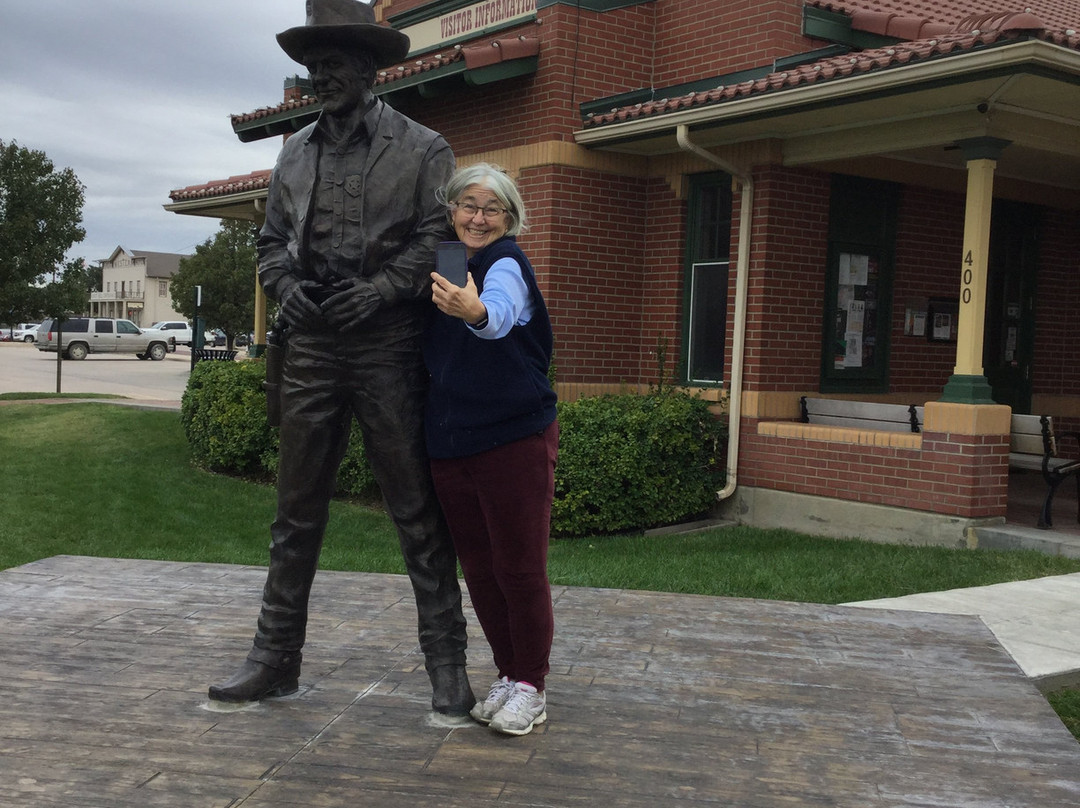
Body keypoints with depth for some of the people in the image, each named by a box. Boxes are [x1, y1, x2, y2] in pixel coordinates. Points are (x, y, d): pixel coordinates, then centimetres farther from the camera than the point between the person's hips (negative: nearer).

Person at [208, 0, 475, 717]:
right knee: (296, 511, 8)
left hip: (389, 344, -4)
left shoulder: (422, 150, 2)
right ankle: (276, 660, 18)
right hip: (312, 344, 4)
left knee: (417, 511, 0)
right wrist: (286, 286, -2)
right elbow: (272, 241, 18)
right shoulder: (296, 154, 16)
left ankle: (447, 664, 9)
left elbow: (441, 238, -4)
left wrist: (382, 287, -17)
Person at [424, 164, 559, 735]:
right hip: (450, 442, 7)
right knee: (478, 569, 13)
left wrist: (474, 311, -56)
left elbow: (499, 312, -37)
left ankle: (530, 686, 14)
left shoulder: (507, 263, -11)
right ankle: (507, 676, 27)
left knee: (519, 568, -1)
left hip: (515, 437, -7)